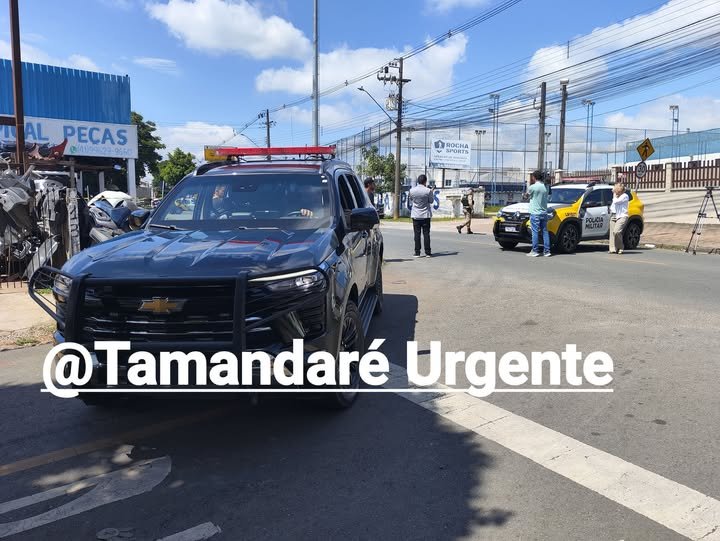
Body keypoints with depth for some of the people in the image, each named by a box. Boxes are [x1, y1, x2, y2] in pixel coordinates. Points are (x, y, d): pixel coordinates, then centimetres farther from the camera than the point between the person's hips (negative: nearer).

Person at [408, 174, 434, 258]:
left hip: (415, 215, 1)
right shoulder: (428, 190, -10)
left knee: (417, 234, 4)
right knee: (426, 233, 3)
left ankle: (417, 253, 4)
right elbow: (431, 201, 2)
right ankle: (428, 252, 5)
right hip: (426, 215, -1)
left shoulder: (412, 190, -4)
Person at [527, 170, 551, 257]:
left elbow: (527, 194, 6)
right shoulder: (545, 187, 7)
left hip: (535, 213, -6)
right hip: (544, 213, 6)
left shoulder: (533, 187, -11)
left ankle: (535, 251, -2)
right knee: (545, 232, 7)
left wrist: (530, 183, 9)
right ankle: (547, 251, 7)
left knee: (535, 232, -3)